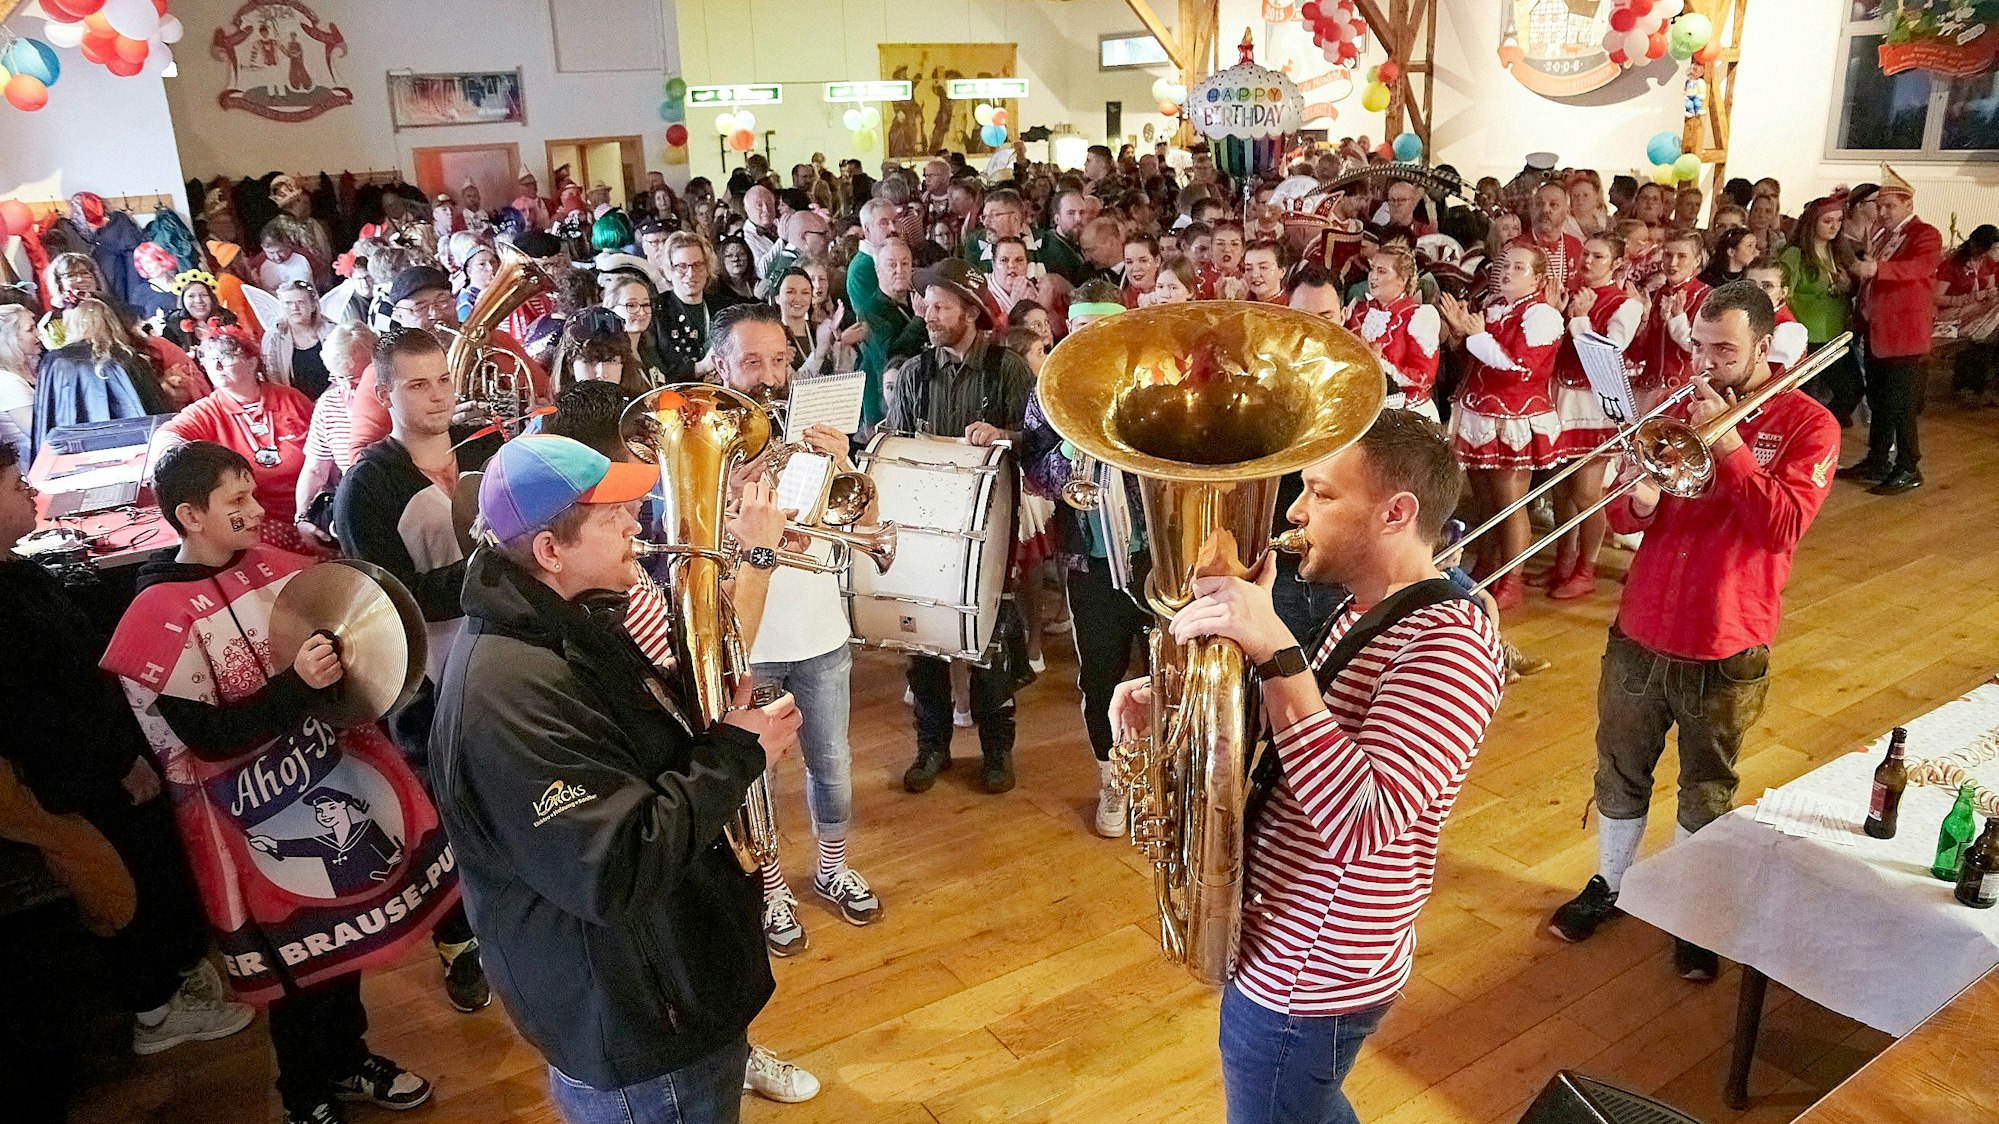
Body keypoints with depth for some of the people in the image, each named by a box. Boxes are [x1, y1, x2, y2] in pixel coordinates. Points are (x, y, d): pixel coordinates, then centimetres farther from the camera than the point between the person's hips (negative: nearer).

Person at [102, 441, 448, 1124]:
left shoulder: (269, 565, 0)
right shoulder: (160, 618, -17)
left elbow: (326, 636, 16)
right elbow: (210, 737, -19)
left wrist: (348, 656, -5)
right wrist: (297, 684, -30)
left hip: (331, 775, 6)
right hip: (261, 813, -6)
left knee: (343, 924, 20)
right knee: (302, 951, 9)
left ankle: (347, 1057, 43)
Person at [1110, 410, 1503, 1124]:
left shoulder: (1449, 644, -28)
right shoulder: (1361, 610, 3)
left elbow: (1360, 825, -38)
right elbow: (1297, 731, 12)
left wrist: (1275, 651, -42)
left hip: (1306, 983, -9)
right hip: (1288, 949, 9)